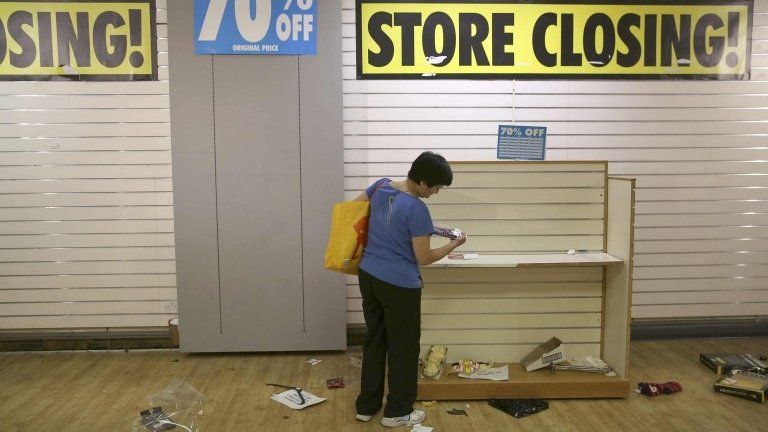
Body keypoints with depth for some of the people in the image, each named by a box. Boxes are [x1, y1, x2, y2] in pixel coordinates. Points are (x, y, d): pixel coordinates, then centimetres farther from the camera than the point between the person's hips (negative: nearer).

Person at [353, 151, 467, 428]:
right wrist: (453, 245, 1)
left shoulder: (381, 186, 2)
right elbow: (424, 258, -14)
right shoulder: (417, 210, -20)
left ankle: (366, 406, 28)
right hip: (399, 285, -7)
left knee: (374, 342, 18)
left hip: (368, 276, 8)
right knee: (403, 348, 9)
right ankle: (398, 412, 22)